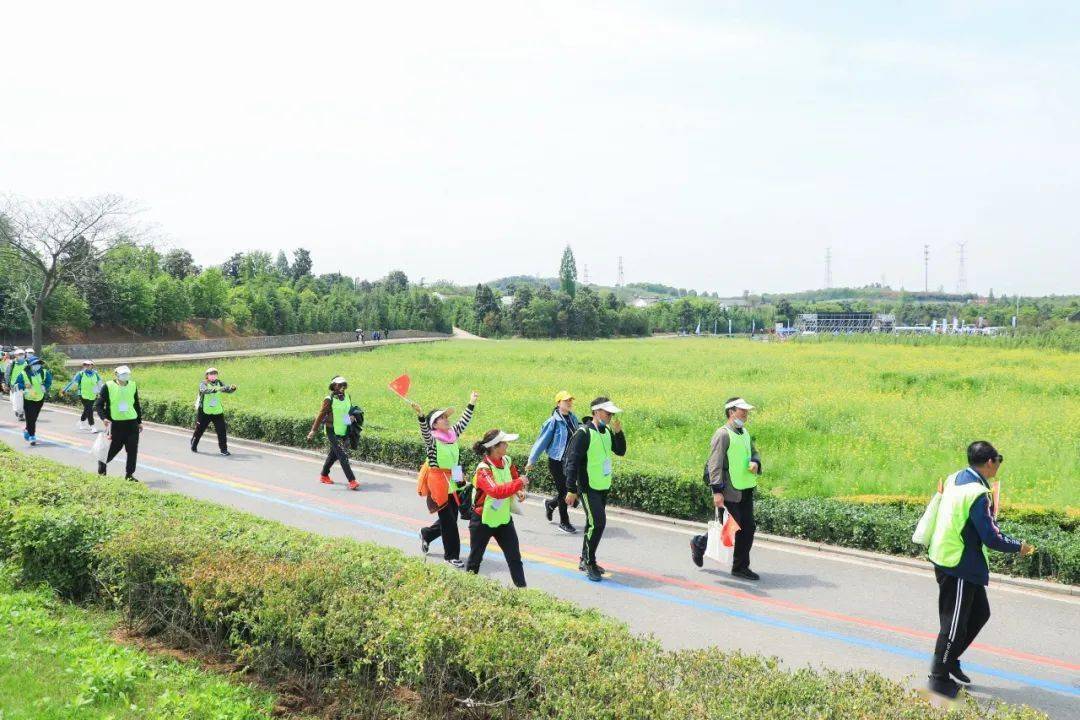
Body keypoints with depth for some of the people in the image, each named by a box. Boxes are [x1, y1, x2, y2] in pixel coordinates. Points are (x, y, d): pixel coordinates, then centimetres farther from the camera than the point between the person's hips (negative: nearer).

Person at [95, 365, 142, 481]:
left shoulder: (133, 386, 8)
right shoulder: (108, 386, -5)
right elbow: (98, 404, -2)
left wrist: (139, 422, 17)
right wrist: (104, 418, -17)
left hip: (132, 423, 3)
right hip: (115, 423, -3)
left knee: (133, 450, 1)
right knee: (113, 448, 2)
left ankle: (129, 474, 12)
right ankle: (102, 463, 31)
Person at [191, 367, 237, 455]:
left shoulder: (219, 383, 3)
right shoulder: (203, 384, -10)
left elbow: (227, 389, -7)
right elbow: (205, 390, -32)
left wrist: (232, 388, -31)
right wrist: (216, 389, -48)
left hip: (217, 411, 3)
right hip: (204, 412, -3)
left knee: (221, 430, -6)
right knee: (199, 430, 11)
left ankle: (223, 449, 0)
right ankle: (193, 446, 34)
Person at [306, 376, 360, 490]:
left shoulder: (347, 397, 5)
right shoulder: (329, 399, -13)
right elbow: (321, 415, -10)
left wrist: (351, 417, 0)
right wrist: (314, 430, -10)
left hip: (344, 431, 7)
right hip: (332, 431, -7)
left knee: (333, 454, 20)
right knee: (343, 456, -13)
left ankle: (324, 476, 37)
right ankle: (352, 481, -16)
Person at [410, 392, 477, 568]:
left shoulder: (453, 434, 6)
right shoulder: (432, 439, -12)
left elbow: (463, 422, 14)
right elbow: (424, 430, -31)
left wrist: (471, 404, 13)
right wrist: (420, 415, -48)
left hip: (453, 483, 7)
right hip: (438, 484, -7)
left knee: (451, 519, 15)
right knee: (448, 521, 0)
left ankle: (426, 534, 41)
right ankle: (451, 555, 13)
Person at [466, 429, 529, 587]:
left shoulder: (507, 461, -3)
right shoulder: (483, 469, -25)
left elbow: (514, 477, 18)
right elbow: (496, 491, -41)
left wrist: (519, 490, -1)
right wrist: (519, 483, -35)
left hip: (504, 519, 5)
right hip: (483, 521, -5)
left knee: (515, 557, 2)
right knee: (475, 559, 12)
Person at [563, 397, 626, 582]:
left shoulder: (607, 432, 7)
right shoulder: (583, 433, -17)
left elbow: (620, 451, 12)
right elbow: (572, 461, -17)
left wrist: (618, 432, -4)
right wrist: (571, 489, -19)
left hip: (603, 487, 8)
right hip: (588, 488, -8)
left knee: (594, 524, 15)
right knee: (597, 523, -13)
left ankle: (585, 560, 27)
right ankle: (589, 562, 0)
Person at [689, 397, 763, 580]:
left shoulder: (745, 433, 13)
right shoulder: (722, 434, -14)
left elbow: (754, 453, 25)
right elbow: (715, 464, -18)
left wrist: (755, 463, 0)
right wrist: (717, 491, -24)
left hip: (746, 489, 8)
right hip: (729, 490, -8)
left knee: (748, 527, 6)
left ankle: (741, 567, 17)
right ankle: (700, 543, 25)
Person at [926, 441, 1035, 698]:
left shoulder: (954, 479, 5)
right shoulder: (977, 493, -23)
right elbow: (991, 537, -19)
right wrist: (1019, 547, -4)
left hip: (947, 558, 9)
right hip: (958, 566, -9)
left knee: (980, 612, 20)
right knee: (955, 623, 2)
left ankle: (950, 659, 30)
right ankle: (939, 677, 14)